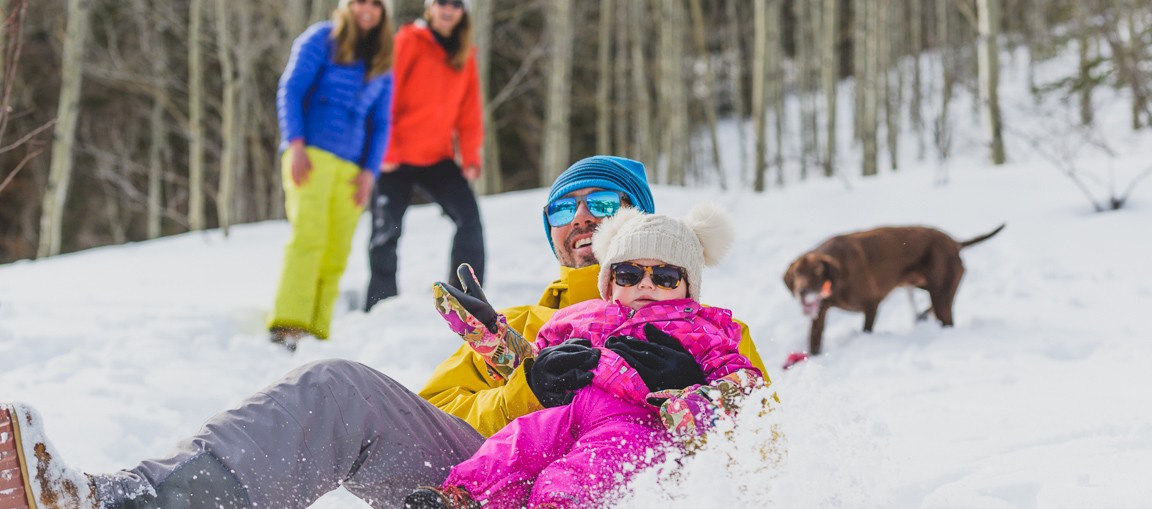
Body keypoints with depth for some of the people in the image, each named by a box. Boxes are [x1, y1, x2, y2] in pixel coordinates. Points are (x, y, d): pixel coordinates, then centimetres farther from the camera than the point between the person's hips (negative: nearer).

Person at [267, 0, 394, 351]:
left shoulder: (382, 63, 18)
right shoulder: (321, 39, 6)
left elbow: (380, 123, 18)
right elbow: (290, 90, 0)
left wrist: (369, 171, 5)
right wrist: (296, 144, -11)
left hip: (351, 168, 5)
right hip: (311, 154, -5)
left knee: (336, 255, -4)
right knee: (309, 236, -20)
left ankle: (316, 334, -4)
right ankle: (287, 326, -27)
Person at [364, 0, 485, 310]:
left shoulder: (465, 57, 10)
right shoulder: (409, 42, -4)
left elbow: (469, 112, 11)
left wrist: (470, 156, -2)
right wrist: (385, 151, -14)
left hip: (438, 158, 4)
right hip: (396, 157, -4)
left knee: (469, 217, -10)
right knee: (387, 230, -3)